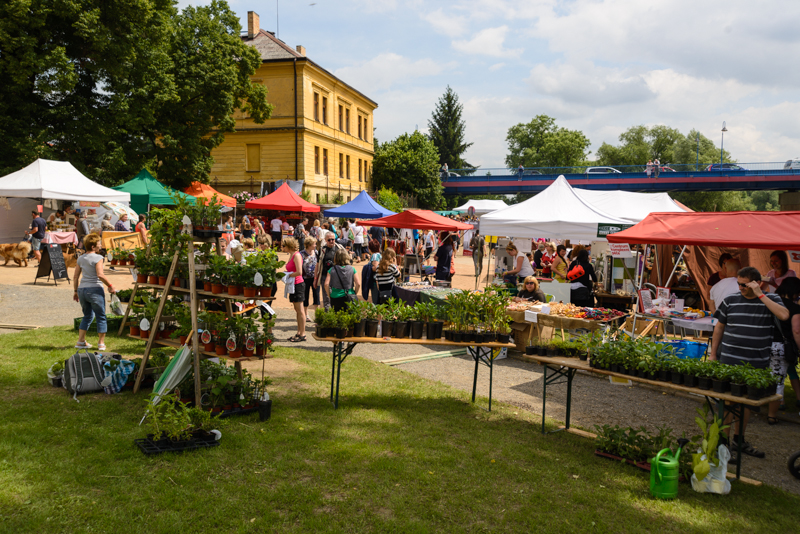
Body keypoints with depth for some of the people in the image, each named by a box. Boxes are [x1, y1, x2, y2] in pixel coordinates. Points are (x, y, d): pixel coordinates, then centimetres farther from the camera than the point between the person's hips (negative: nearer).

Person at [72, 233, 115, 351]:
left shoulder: (80, 259, 11)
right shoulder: (98, 258, -10)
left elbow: (75, 277, 13)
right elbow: (100, 275, -21)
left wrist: (76, 291, 22)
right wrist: (110, 285, -11)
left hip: (82, 289, 7)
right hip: (95, 289, -7)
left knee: (88, 316, 21)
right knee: (101, 317, 6)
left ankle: (81, 341, 20)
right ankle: (101, 343, 9)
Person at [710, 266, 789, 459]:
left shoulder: (770, 300, 1)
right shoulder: (730, 300, 1)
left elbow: (784, 315, -21)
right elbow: (719, 327, 8)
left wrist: (760, 295, -20)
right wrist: (713, 354, 7)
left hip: (756, 363, 2)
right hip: (730, 360, -2)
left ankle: (739, 440, 30)